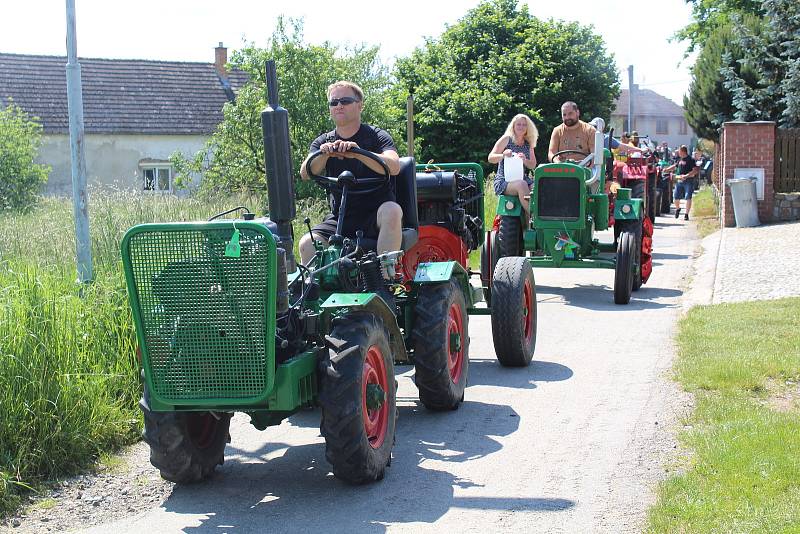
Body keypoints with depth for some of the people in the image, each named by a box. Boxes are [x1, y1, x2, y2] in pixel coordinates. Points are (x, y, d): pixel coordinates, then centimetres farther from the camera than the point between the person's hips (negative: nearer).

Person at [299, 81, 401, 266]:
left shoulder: (377, 136, 0)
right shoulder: (323, 142, 10)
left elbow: (394, 167, -21)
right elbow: (305, 174, -9)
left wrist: (357, 153, -36)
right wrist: (324, 154, -30)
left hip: (375, 216, -3)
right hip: (340, 219, 3)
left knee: (392, 211, -35)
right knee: (307, 244, -22)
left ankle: (384, 277, -32)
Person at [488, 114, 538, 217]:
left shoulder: (528, 144, 16)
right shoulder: (507, 139, 1)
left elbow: (533, 165, 10)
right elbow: (490, 158, -5)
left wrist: (524, 160, -12)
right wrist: (503, 155, -26)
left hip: (523, 179, 5)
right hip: (503, 181, -5)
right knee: (521, 185, -37)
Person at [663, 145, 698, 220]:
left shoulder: (690, 160, -9)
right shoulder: (680, 159, 13)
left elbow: (695, 171, -17)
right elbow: (675, 166, 31)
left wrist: (686, 176, -25)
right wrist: (667, 169, 17)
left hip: (688, 181, -7)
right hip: (679, 181, 7)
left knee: (688, 198, -7)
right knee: (676, 197, 7)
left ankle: (686, 214, 0)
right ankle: (677, 208, 35)